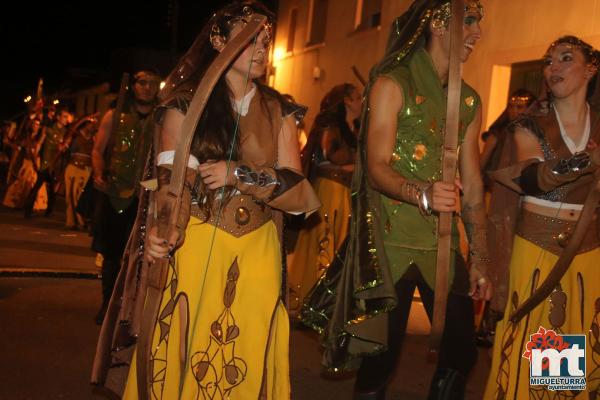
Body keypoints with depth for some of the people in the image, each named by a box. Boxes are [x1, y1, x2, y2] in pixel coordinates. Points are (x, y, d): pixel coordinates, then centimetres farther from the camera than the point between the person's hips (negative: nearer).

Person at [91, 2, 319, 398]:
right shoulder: (186, 105, -2)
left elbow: (300, 196, -3)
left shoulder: (279, 113, 6)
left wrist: (239, 175, -18)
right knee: (185, 360, 4)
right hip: (193, 251, -2)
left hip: (256, 258, 3)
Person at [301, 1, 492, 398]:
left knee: (462, 350, 5)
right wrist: (421, 194, -33)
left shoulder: (470, 100, 12)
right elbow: (377, 168, -13)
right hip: (392, 242, -5)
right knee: (382, 354, 0)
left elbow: (473, 182, 12)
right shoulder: (392, 85, -5)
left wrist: (480, 258, 7)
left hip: (443, 243, 5)